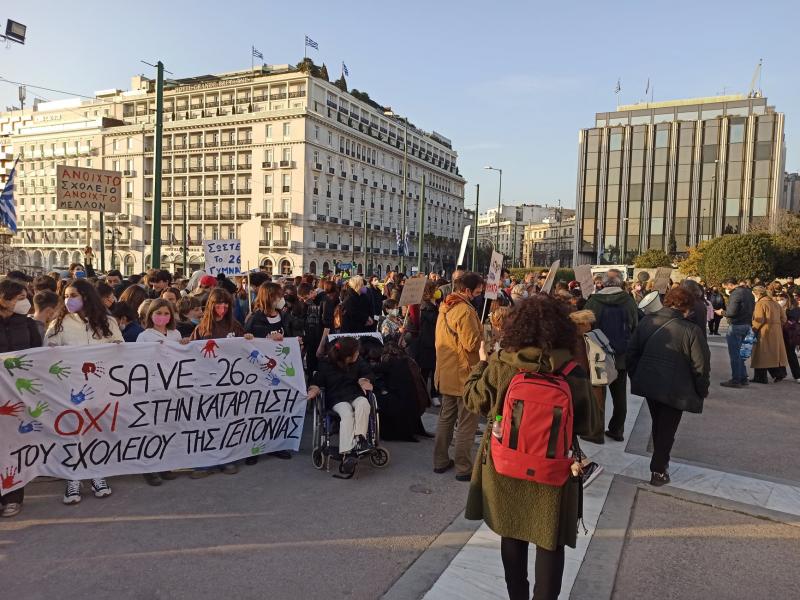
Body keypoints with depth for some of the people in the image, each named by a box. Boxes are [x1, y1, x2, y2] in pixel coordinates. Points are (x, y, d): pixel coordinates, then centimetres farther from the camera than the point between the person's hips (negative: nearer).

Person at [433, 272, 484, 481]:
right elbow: (473, 343, -25)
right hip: (464, 374, -9)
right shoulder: (465, 311, -21)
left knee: (446, 417, 18)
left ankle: (441, 461, 26)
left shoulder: (445, 307, 8)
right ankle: (463, 468, 10)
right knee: (467, 423, 3)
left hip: (446, 373, 9)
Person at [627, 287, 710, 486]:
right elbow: (700, 365, -13)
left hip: (648, 384, 5)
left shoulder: (647, 321, -2)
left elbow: (632, 352, 4)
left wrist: (635, 376, 15)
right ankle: (658, 471, 14)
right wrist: (702, 390, 2)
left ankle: (661, 460, 39)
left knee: (658, 424, 23)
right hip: (675, 389, -5)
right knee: (667, 429, 9)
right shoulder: (692, 330, -17)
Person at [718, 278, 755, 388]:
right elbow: (750, 309, 18)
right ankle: (743, 378, 21)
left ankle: (736, 380, -1)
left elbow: (732, 312, -21)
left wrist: (722, 312, -2)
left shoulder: (735, 293, -15)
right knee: (740, 353, 17)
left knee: (734, 354, -3)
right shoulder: (749, 292, 13)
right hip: (747, 325, 9)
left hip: (736, 325, -9)